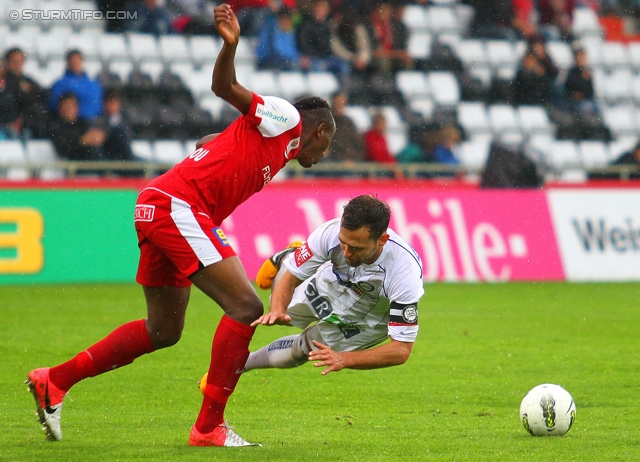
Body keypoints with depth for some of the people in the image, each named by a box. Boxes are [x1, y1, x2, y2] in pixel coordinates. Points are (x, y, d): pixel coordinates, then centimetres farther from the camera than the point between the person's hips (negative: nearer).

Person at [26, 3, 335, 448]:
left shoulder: (277, 148, 27)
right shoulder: (285, 118, 0)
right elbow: (225, 88, -13)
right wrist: (231, 44, -31)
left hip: (159, 208, 10)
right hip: (178, 206, -10)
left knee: (164, 330, 18)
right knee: (246, 308, -13)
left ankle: (54, 381, 24)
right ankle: (209, 427, -9)